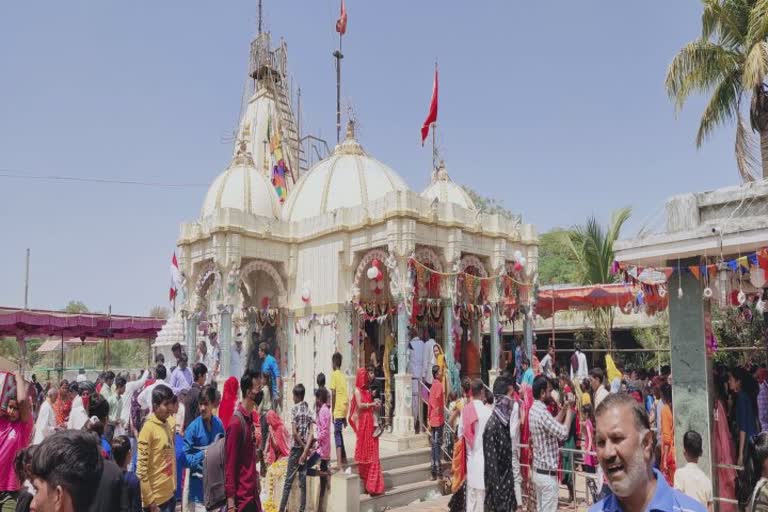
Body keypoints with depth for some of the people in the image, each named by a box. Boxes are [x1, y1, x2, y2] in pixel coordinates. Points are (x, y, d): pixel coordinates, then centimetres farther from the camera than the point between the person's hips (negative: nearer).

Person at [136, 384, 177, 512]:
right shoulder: (148, 428, -15)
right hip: (156, 499, -7)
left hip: (170, 494, 7)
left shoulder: (167, 426, 7)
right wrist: (150, 501, -15)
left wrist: (174, 487, 13)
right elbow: (141, 467, -17)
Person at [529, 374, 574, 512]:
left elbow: (554, 424, 17)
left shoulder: (534, 409, 7)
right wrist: (570, 408, -17)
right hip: (548, 473, -9)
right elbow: (564, 433, -25)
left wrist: (564, 408, 8)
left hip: (538, 471, 9)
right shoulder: (542, 412, -23)